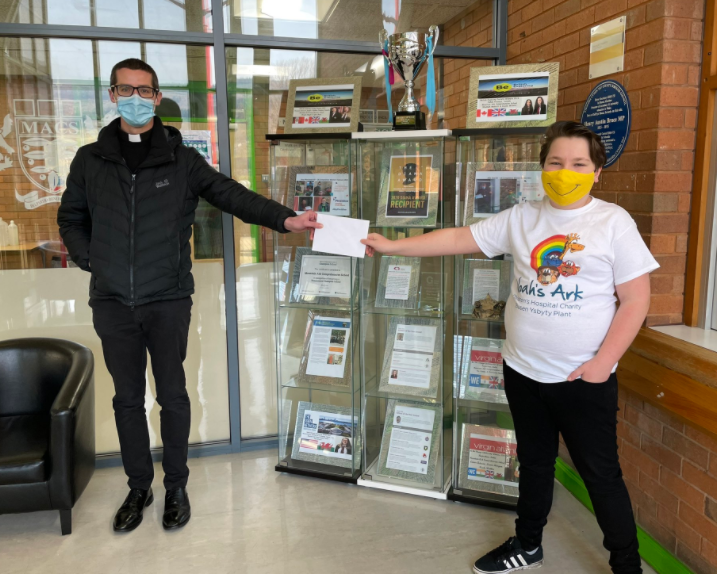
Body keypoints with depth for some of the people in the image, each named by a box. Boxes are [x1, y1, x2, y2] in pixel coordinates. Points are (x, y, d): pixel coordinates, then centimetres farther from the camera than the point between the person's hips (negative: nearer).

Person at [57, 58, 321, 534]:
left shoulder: (182, 160, 0)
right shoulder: (90, 160, 6)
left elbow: (232, 195, -9)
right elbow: (71, 219, 15)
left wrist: (284, 219, -23)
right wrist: (90, 260, -1)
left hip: (168, 301, -2)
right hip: (112, 303, 2)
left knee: (173, 396, 6)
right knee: (128, 397, 12)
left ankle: (176, 487, 25)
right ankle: (139, 487, 30)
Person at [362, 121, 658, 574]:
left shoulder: (614, 222, -7)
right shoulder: (521, 218, 3)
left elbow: (636, 299, -8)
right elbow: (458, 239, 4)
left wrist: (602, 363, -14)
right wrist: (391, 246, 2)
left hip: (584, 379, -4)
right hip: (523, 371, 4)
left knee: (601, 474, 8)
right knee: (534, 463, 21)